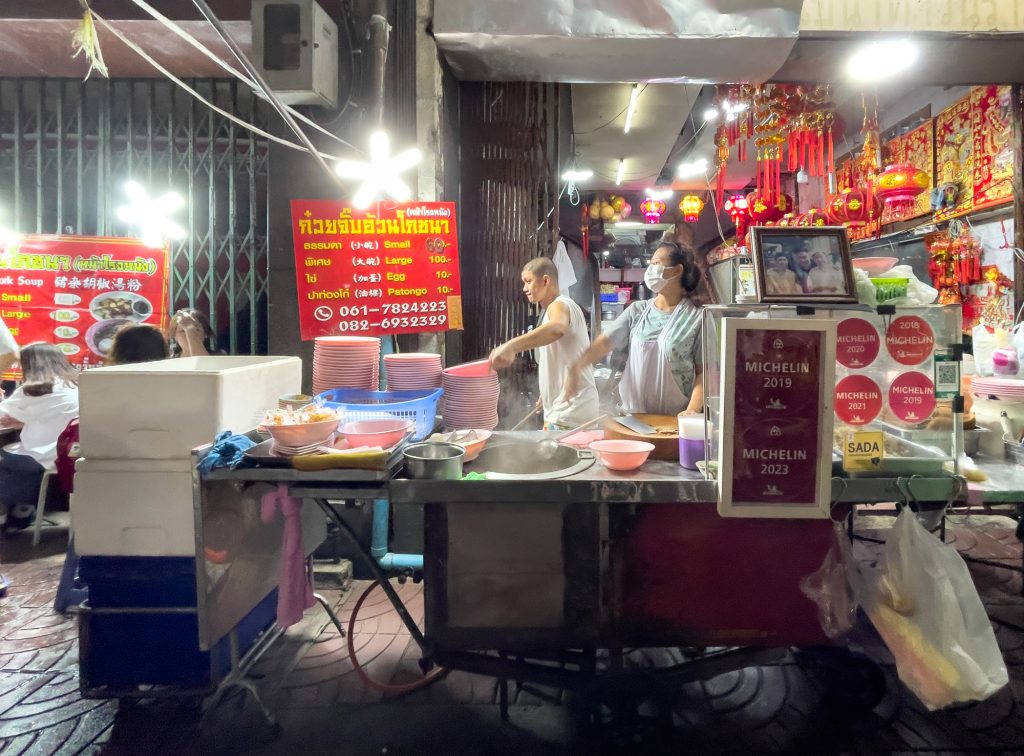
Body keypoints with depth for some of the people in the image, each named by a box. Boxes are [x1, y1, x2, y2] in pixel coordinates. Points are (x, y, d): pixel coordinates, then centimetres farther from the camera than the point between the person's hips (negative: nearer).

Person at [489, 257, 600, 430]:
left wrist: (511, 346, -54)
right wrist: (548, 394, 25)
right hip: (565, 408, 11)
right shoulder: (559, 307, 18)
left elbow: (556, 329, -42)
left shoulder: (559, 305, -16)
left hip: (570, 412, -11)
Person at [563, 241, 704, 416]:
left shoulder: (695, 318, -7)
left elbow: (703, 372, -6)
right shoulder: (637, 311, 3)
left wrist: (693, 409, -19)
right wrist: (576, 368, -22)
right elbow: (605, 342, -6)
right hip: (633, 413, 3)